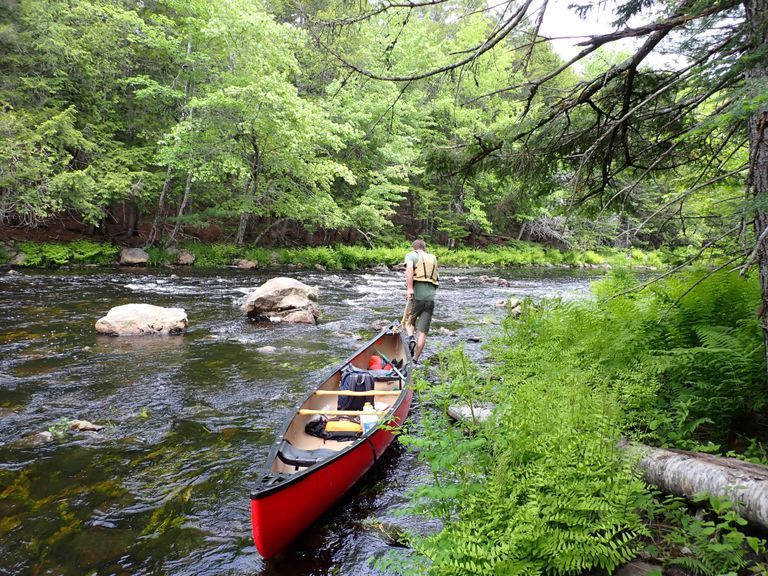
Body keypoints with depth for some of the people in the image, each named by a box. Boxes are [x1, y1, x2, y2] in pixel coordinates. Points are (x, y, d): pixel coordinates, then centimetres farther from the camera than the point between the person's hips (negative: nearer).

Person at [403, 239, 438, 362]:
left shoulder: (411, 255, 7)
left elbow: (409, 268, -15)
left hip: (417, 296, -3)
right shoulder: (433, 258, 21)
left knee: (409, 321, 18)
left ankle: (411, 339, -11)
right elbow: (437, 279, 17)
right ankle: (415, 360, 4)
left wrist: (409, 288, -22)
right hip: (431, 298, 3)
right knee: (423, 331, 4)